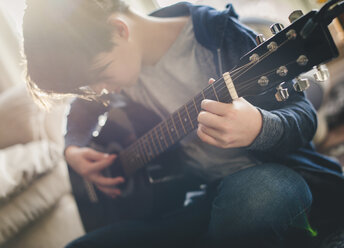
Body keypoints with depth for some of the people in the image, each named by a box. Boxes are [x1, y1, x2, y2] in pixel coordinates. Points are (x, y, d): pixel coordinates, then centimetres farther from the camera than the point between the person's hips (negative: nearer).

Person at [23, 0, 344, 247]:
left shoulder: (218, 32, -13)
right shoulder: (111, 57, 4)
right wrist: (72, 149, 5)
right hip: (210, 195, 5)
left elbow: (302, 113, -13)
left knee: (257, 192, -42)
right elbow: (82, 110, 26)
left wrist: (258, 130, -35)